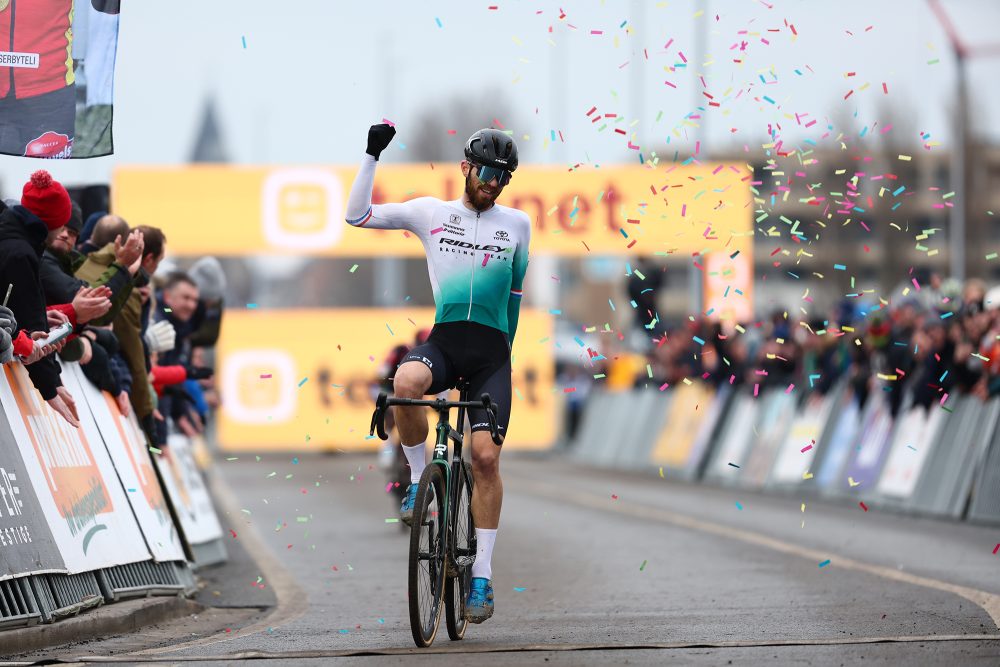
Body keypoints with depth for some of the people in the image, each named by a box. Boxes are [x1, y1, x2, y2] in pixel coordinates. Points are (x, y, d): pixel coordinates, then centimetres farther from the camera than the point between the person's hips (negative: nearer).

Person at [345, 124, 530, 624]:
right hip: (443, 341, -1)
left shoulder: (516, 224, 13)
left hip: (491, 352, 1)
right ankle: (419, 477, -10)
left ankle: (482, 575, -4)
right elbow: (357, 215, 5)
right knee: (405, 383, -36)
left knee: (485, 456, -11)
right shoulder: (431, 213, 9)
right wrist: (372, 156, -1)